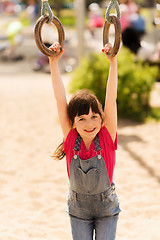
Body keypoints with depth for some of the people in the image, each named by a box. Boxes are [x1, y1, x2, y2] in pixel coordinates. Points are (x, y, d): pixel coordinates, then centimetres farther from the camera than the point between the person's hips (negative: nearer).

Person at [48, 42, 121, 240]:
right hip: (78, 210, 1)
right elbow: (60, 99, -21)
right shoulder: (71, 139, -16)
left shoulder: (107, 138, -18)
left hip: (106, 209, -1)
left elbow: (111, 100, -27)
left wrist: (113, 62, -36)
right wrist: (53, 62, -27)